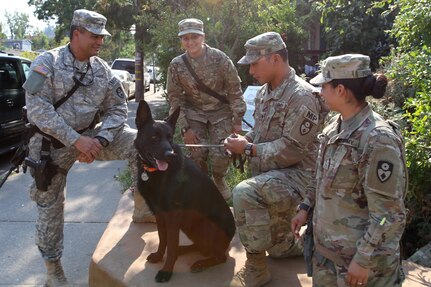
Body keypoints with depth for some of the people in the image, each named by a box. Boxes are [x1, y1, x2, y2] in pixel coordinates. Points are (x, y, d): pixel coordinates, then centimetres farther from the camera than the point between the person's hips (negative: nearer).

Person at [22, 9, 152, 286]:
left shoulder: (103, 69, -1)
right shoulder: (47, 62, -14)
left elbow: (118, 109, -1)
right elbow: (38, 110, -22)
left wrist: (98, 140, -18)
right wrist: (76, 140, -27)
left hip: (88, 134, 3)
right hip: (51, 142, -3)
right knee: (50, 204, 7)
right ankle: (52, 264, 27)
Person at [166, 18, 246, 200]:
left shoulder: (219, 58, -13)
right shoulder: (176, 65, -8)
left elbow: (234, 89, -6)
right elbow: (175, 98, -1)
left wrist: (237, 120, -7)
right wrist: (185, 128, -7)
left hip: (220, 112, -1)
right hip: (194, 113, 1)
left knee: (220, 155, -13)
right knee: (198, 153, -12)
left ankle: (219, 180, 21)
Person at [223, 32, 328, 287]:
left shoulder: (302, 97, -21)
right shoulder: (266, 91, 6)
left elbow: (291, 151, -25)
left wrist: (249, 149, -19)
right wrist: (245, 139, -2)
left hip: (297, 176, -9)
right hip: (270, 175, 9)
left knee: (244, 193, -33)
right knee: (279, 248, 17)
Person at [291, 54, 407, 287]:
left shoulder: (378, 139, -24)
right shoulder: (337, 126, 1)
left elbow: (389, 216, -21)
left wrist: (364, 260, -18)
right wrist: (306, 208, 11)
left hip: (360, 253, -7)